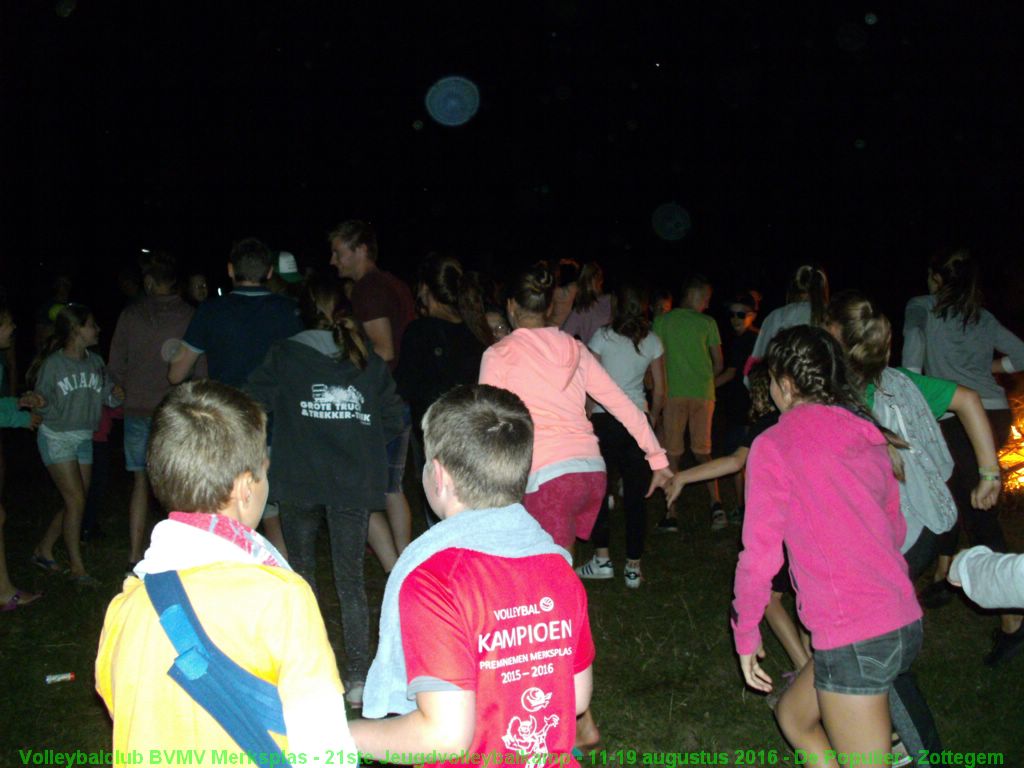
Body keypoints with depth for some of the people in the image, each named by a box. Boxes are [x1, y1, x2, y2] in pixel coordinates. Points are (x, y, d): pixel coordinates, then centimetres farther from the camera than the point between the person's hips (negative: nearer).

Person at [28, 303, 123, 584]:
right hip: (56, 438, -5)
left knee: (76, 503, 9)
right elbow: (42, 402, -7)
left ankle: (43, 550, 28)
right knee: (76, 501, -8)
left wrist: (116, 395, -15)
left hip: (84, 438, 6)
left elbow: (107, 396, 5)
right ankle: (77, 568, 3)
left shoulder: (95, 362, 0)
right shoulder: (53, 364, -13)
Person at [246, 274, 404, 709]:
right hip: (353, 484, 1)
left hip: (298, 482, -1)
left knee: (301, 572, 18)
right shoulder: (371, 363, 2)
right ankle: (358, 677, 3)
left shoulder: (285, 356, -4)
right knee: (351, 580, 7)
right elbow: (393, 421, 3)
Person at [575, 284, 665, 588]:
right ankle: (633, 568, 9)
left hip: (605, 419, -3)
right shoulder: (653, 342, 4)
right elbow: (660, 390, 8)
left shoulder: (603, 337, -4)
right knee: (635, 495, 6)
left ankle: (602, 559, 6)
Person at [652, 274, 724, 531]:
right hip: (703, 394, 1)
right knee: (703, 451, 13)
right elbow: (719, 363, 7)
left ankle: (671, 515, 2)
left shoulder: (662, 320, 2)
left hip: (673, 393, -1)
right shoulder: (707, 323, 3)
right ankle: (716, 502, -4)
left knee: (671, 454, 4)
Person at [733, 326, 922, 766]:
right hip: (904, 622, 8)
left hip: (852, 636, -8)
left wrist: (745, 635, 1)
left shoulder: (774, 445, -9)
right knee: (794, 715, 24)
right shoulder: (867, 436, 10)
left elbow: (759, 554, -10)